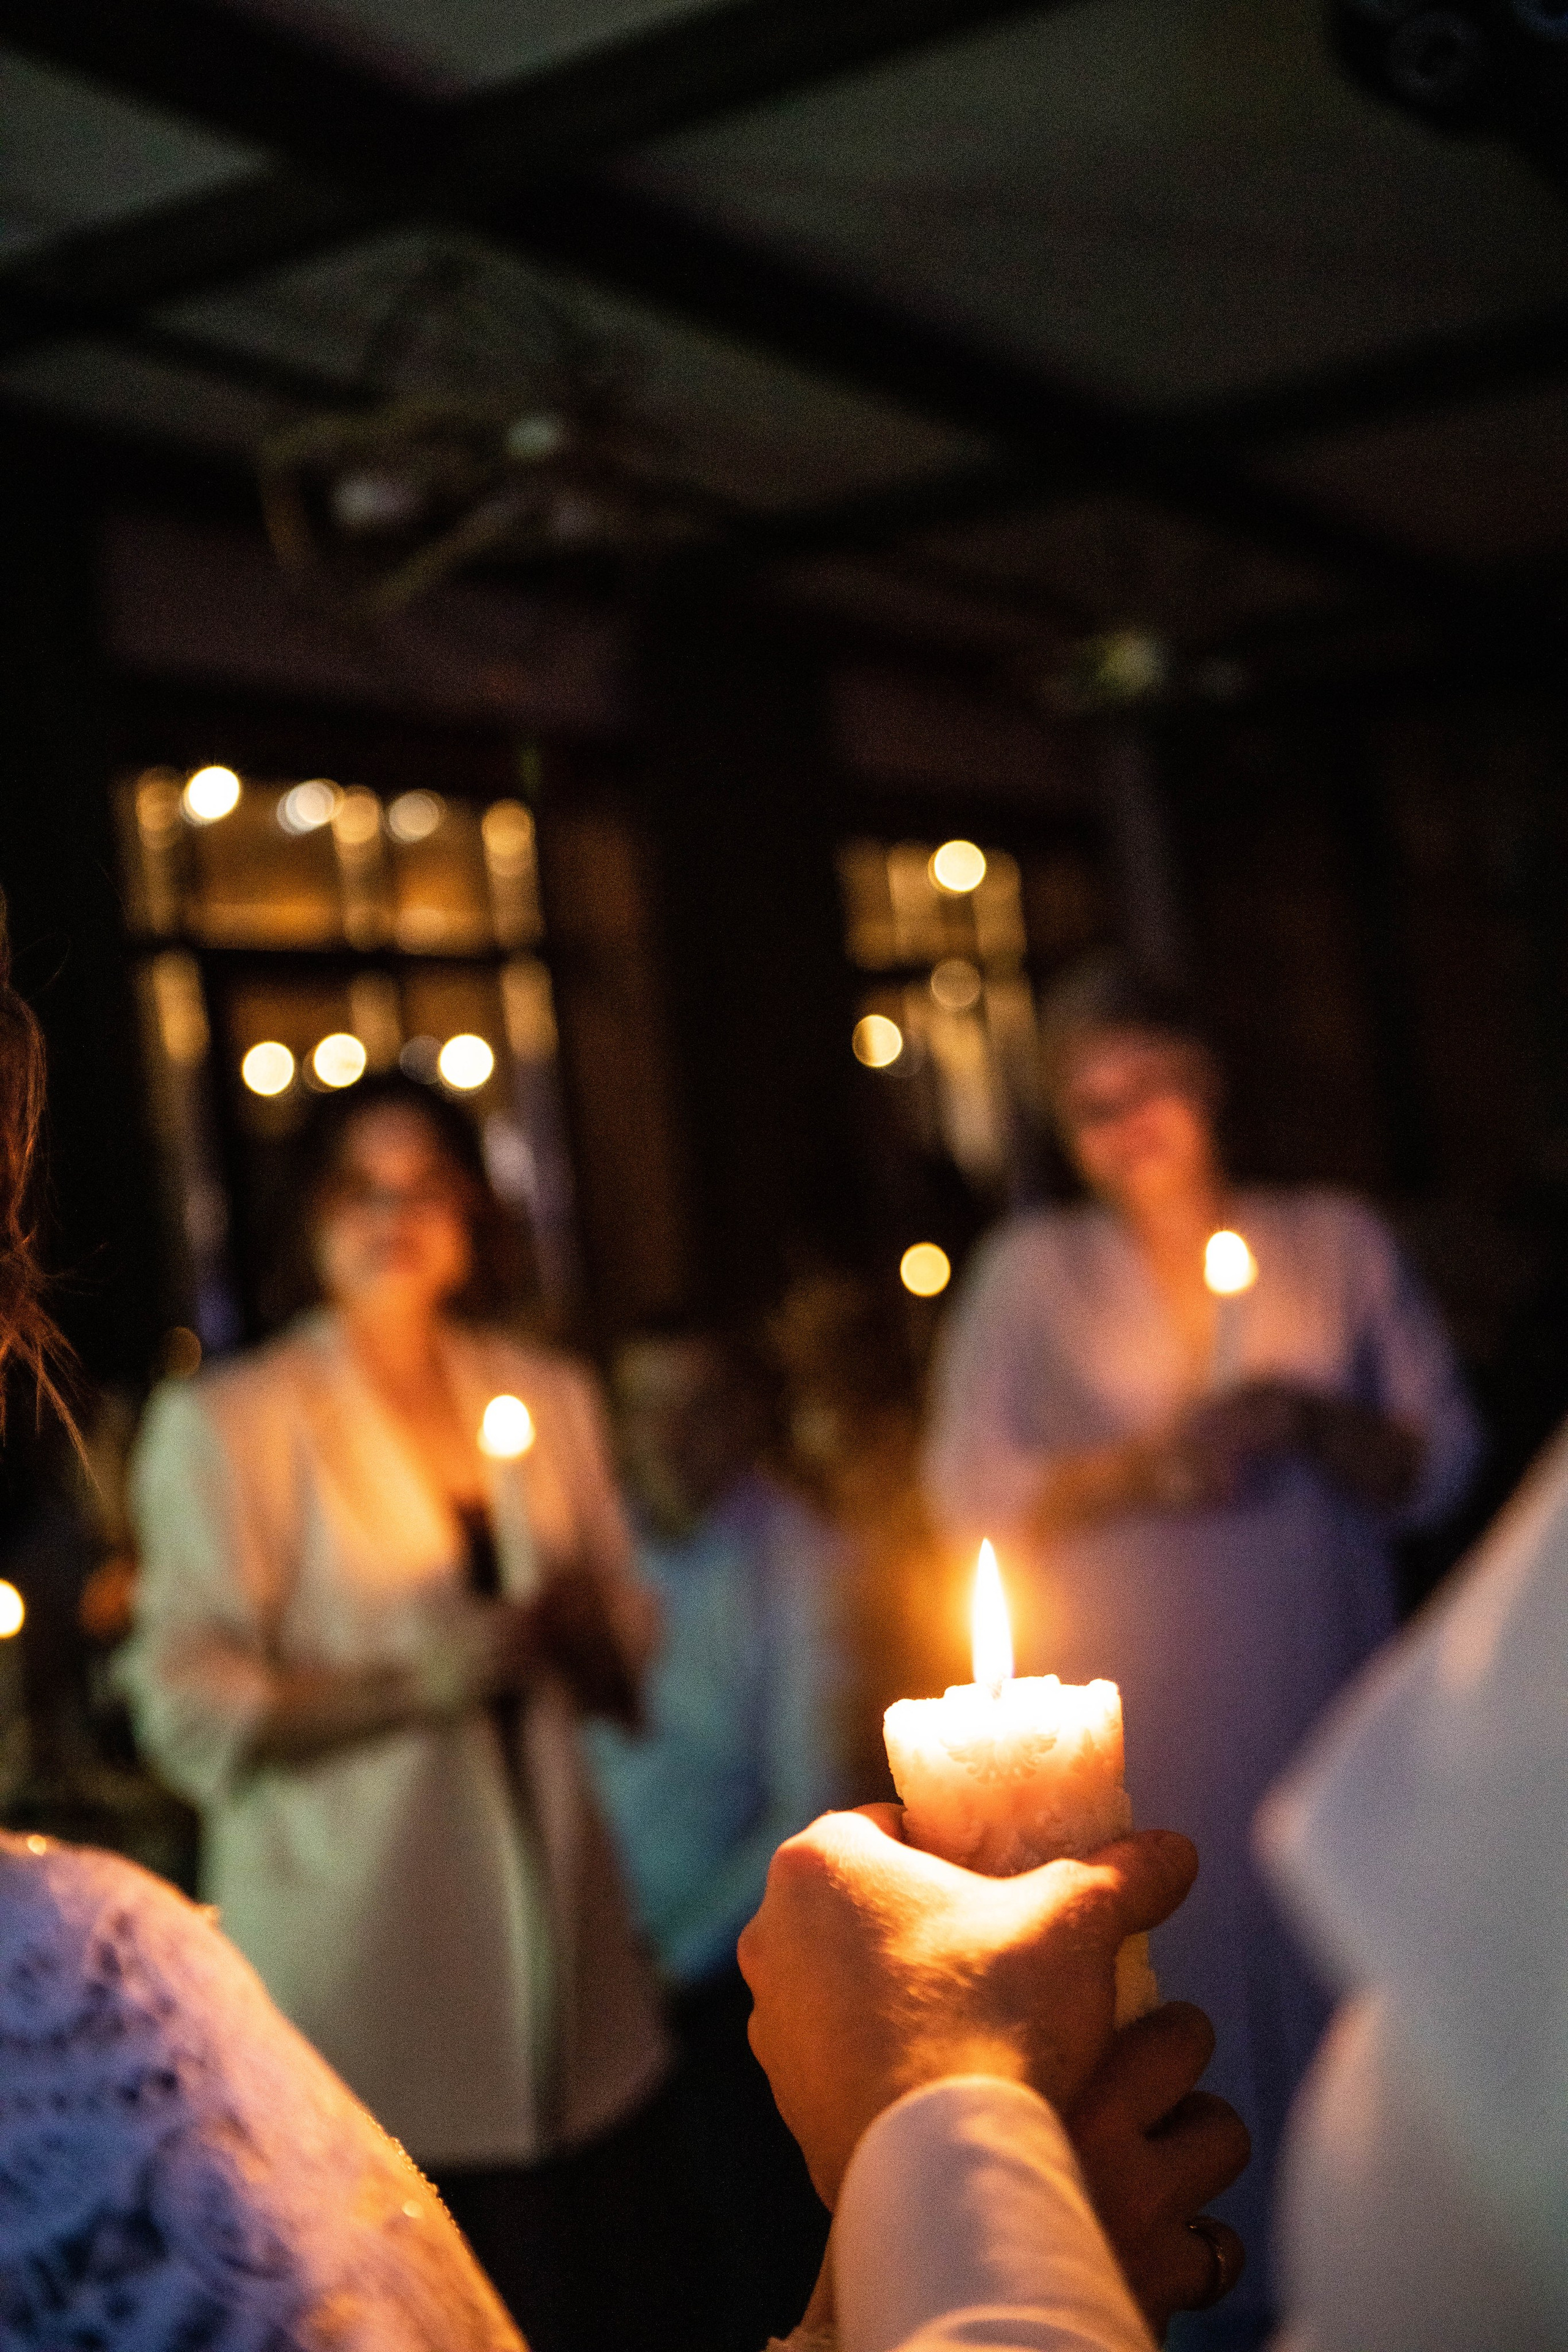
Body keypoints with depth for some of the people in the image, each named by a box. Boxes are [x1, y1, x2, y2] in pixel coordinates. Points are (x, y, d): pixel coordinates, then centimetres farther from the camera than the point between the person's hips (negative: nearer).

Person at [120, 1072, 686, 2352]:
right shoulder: (226, 1422, -2)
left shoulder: (551, 1396, 13)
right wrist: (410, 1683, -18)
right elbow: (190, 1714, -7)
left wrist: (571, 1624, -5)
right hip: (361, 1969, -4)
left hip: (565, 1947, 5)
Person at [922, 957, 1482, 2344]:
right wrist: (1139, 1469, -14)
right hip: (1135, 1722, -1)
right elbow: (971, 1494, 0)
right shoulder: (1032, 1270, 6)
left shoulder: (1338, 1242, 7)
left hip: (1323, 1698, 1)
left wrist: (1313, 1422, -14)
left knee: (1340, 1976, 5)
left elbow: (1442, 1462, 5)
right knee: (1179, 1987, 0)